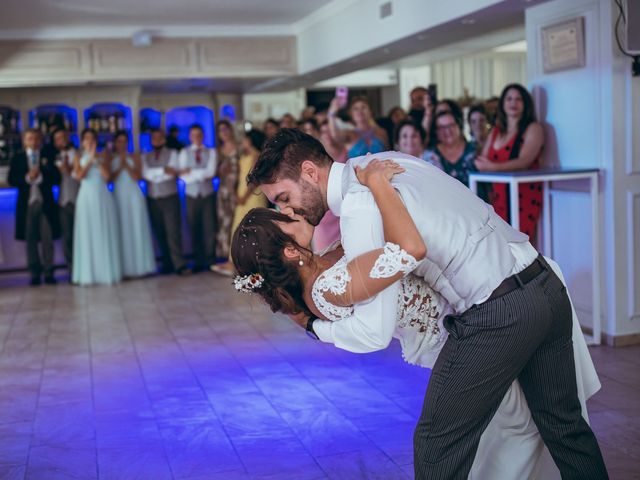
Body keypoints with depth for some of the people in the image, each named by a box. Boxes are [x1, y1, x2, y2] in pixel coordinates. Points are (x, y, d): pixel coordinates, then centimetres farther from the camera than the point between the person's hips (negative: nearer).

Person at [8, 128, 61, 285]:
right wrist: (27, 178, -13)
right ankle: (34, 273, 9)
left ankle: (48, 272, 4)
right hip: (27, 203, 1)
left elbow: (56, 178, 0)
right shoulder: (17, 159, 10)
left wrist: (41, 175, -15)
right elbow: (11, 180, 1)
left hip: (45, 203, -1)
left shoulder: (47, 158, 8)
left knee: (47, 238, -2)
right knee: (30, 239, 3)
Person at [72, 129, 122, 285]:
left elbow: (108, 176, -5)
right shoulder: (79, 157, 7)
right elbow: (79, 175, -9)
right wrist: (90, 160, -11)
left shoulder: (102, 157, 10)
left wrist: (97, 160, -8)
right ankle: (88, 274, -2)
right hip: (87, 197, -1)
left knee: (106, 235, 1)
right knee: (88, 235, -3)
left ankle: (108, 272, 6)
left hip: (103, 197, 2)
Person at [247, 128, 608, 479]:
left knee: (438, 447, 4)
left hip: (496, 315, -9)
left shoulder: (358, 207, -16)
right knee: (564, 424, 23)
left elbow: (374, 333, -18)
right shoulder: (384, 160, 11)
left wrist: (313, 325, 1)